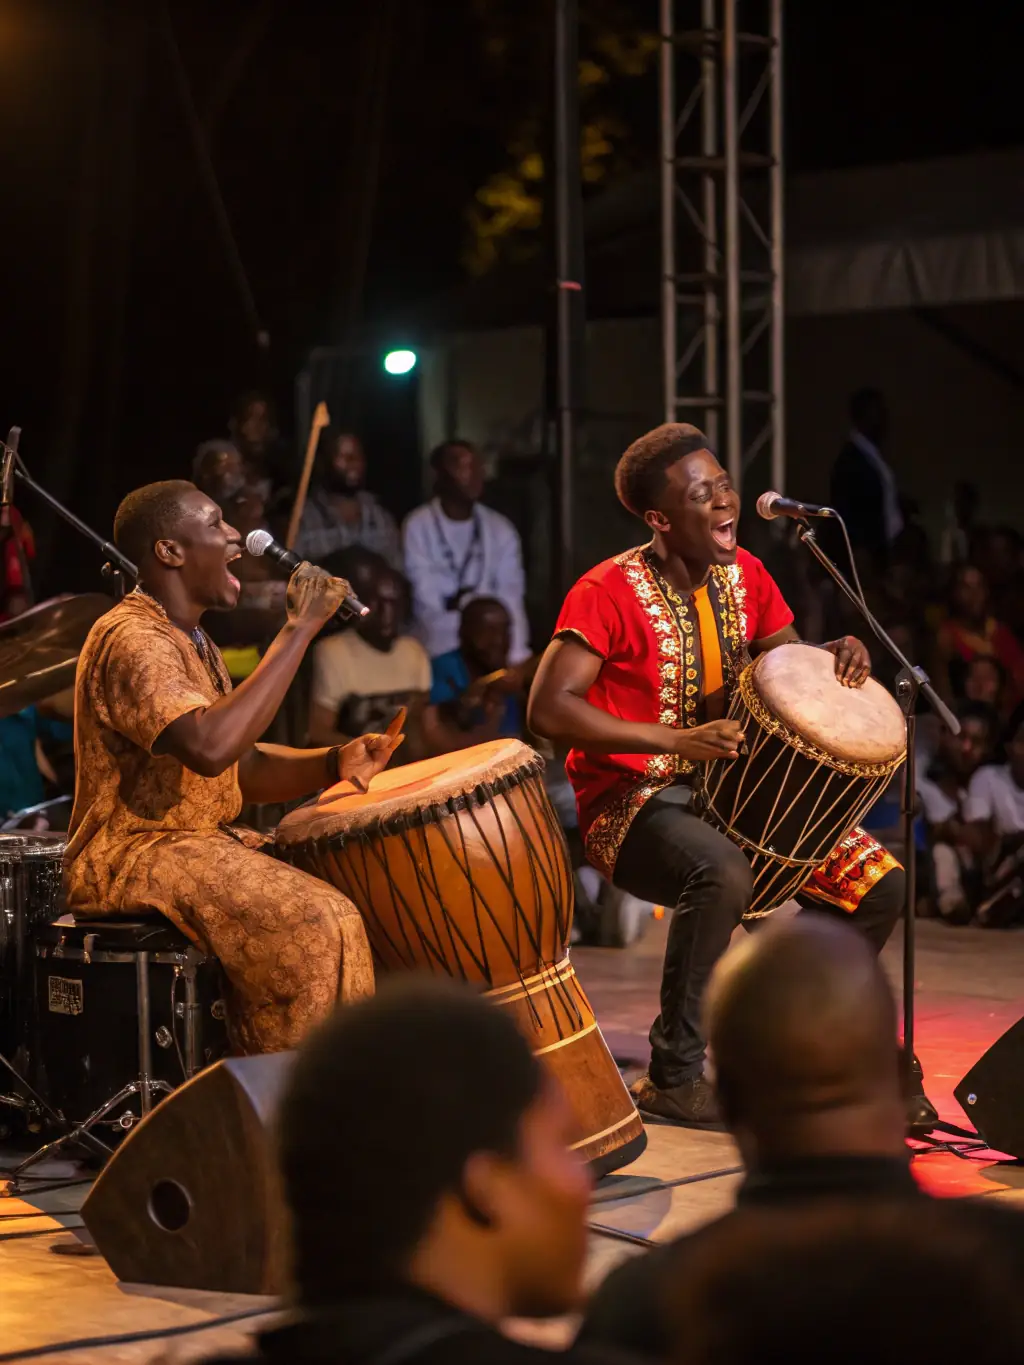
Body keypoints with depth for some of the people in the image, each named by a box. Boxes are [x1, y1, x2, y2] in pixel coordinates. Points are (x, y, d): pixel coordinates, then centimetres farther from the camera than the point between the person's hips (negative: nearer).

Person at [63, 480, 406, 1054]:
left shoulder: (194, 642, 15)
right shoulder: (132, 641, -18)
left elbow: (243, 768, 15)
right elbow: (210, 747, -35)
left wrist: (334, 763, -5)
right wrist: (298, 629, -29)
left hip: (204, 842, 10)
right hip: (134, 858, -10)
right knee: (312, 923, -24)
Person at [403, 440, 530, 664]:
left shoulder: (501, 529, 4)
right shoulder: (418, 526, -6)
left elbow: (510, 599, -5)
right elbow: (426, 597, -10)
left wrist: (517, 655, -17)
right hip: (438, 654, -3)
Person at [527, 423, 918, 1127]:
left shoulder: (744, 575, 4)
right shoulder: (610, 592, -16)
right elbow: (548, 707, -23)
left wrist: (838, 653, -9)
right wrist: (676, 740, -30)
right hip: (630, 803, -7)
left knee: (879, 882, -3)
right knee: (723, 872, -38)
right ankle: (673, 1077, -23)